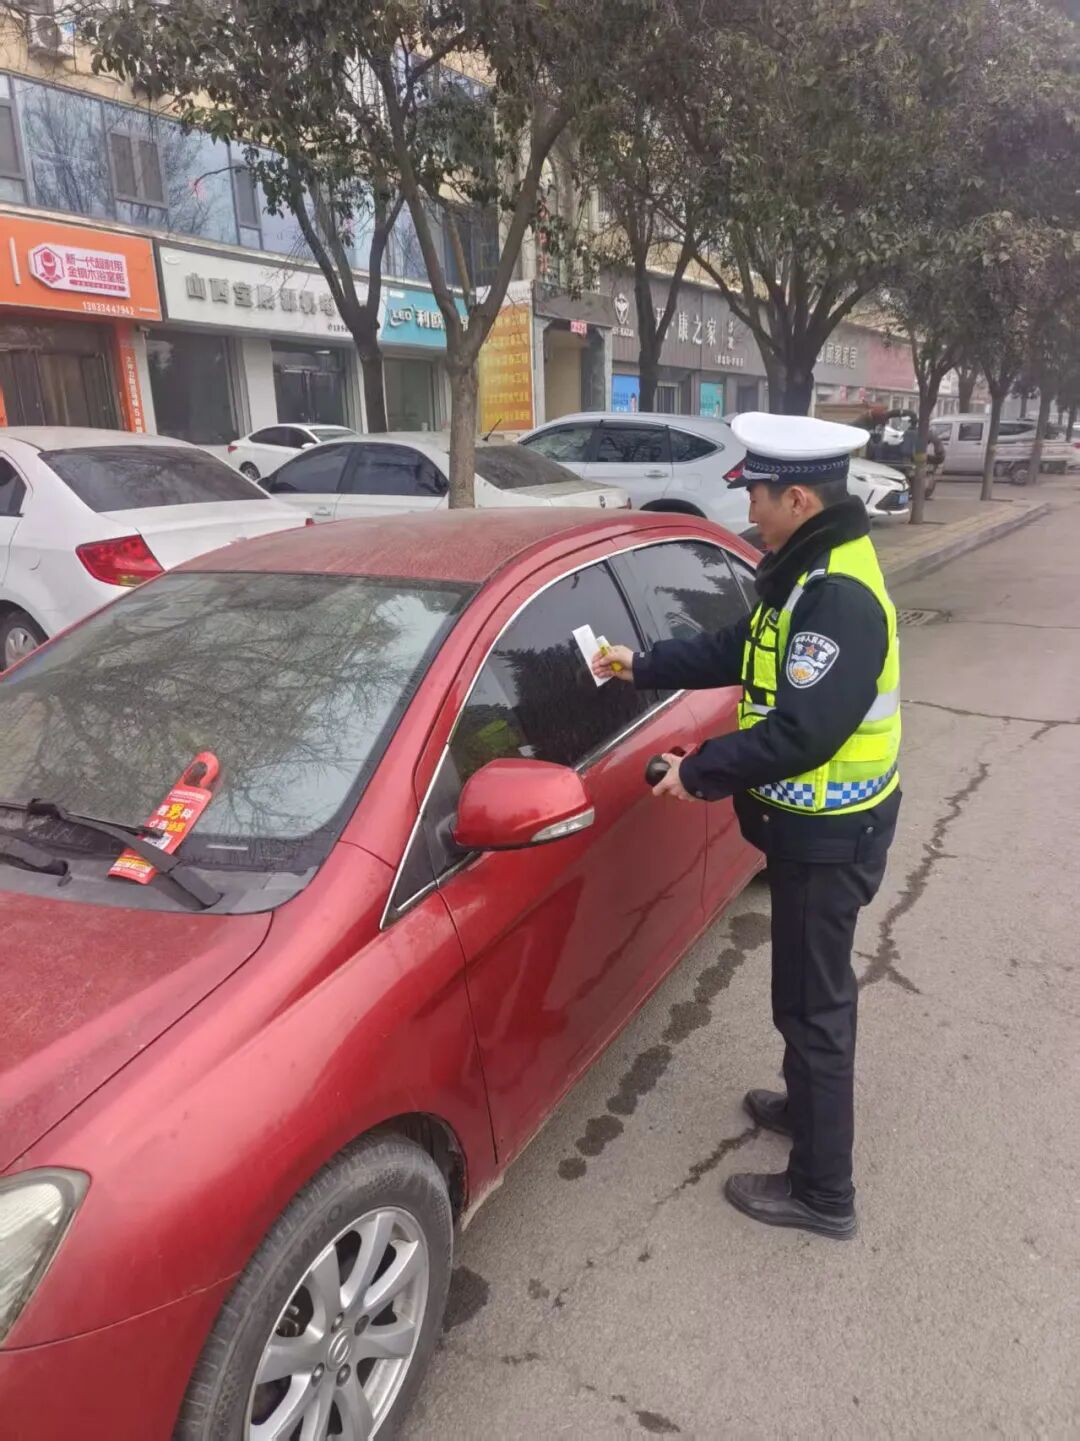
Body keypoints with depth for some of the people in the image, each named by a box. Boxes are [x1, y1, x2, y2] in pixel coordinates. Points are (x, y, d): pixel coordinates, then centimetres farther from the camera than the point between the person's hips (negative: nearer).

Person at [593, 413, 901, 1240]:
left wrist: (699, 774, -21)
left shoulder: (841, 598, -26)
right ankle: (807, 1106, 47)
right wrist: (643, 667, 16)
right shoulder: (811, 575, 7)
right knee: (809, 992, 25)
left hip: (829, 833, -10)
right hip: (813, 823, 10)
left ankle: (822, 1192, 20)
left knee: (813, 1003, 3)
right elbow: (740, 652, 17)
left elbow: (802, 732, -32)